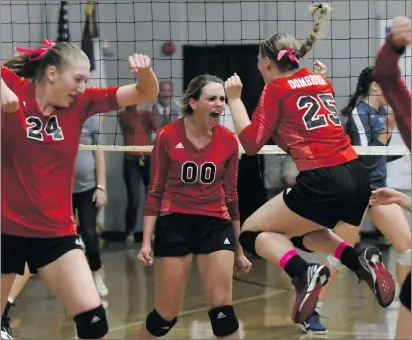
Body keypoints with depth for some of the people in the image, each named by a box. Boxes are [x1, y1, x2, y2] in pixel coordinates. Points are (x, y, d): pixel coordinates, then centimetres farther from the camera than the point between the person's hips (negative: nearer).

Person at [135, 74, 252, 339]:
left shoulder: (228, 141, -1)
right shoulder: (168, 136, -8)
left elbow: (231, 196, 9)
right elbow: (155, 192, -1)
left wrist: (239, 249, 12)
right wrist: (146, 241, -8)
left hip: (216, 225, 2)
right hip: (174, 225, -2)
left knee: (221, 307, -8)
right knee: (166, 314, 1)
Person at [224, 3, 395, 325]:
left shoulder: (275, 89, 1)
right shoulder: (320, 81, 20)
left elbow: (251, 143, 0)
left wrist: (234, 99, 7)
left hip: (323, 183, -7)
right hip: (358, 178, 7)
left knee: (252, 232, 11)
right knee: (303, 232, 31)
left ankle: (304, 273, -16)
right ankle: (361, 261, 5)